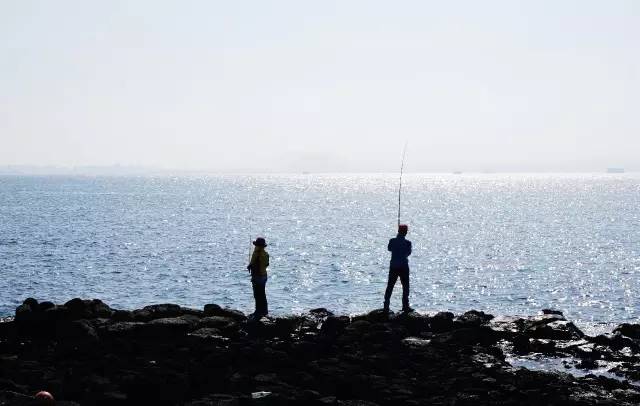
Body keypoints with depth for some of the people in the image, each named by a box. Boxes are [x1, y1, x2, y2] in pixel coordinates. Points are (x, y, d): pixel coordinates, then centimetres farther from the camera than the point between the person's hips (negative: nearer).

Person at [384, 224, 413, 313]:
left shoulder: (392, 241, -4)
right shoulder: (407, 243, -11)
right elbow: (409, 253, 4)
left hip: (393, 266, 3)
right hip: (404, 267, -2)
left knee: (390, 286, 8)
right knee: (405, 286, 8)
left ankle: (386, 306, 4)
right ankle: (405, 306, 7)